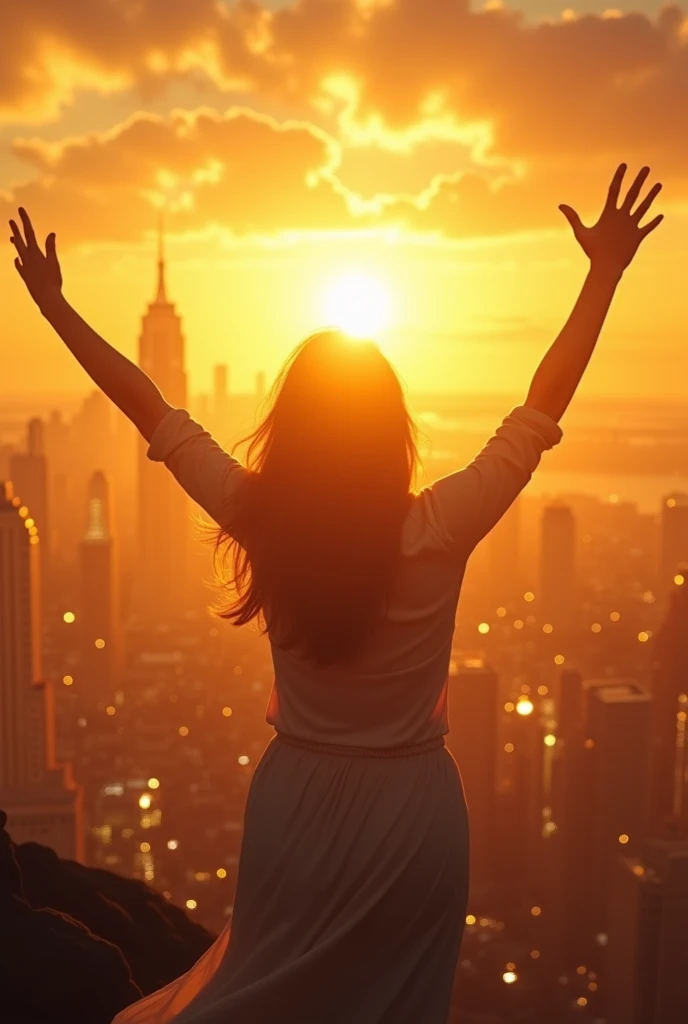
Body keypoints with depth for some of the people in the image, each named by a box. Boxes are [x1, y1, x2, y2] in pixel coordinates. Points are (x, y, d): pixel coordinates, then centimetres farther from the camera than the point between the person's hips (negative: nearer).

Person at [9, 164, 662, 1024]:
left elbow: (148, 408, -5)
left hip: (295, 806, 1)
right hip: (412, 813, 0)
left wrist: (53, 304, 5)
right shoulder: (439, 531, -19)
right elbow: (544, 405, -12)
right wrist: (605, 274, -8)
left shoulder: (258, 522, -14)